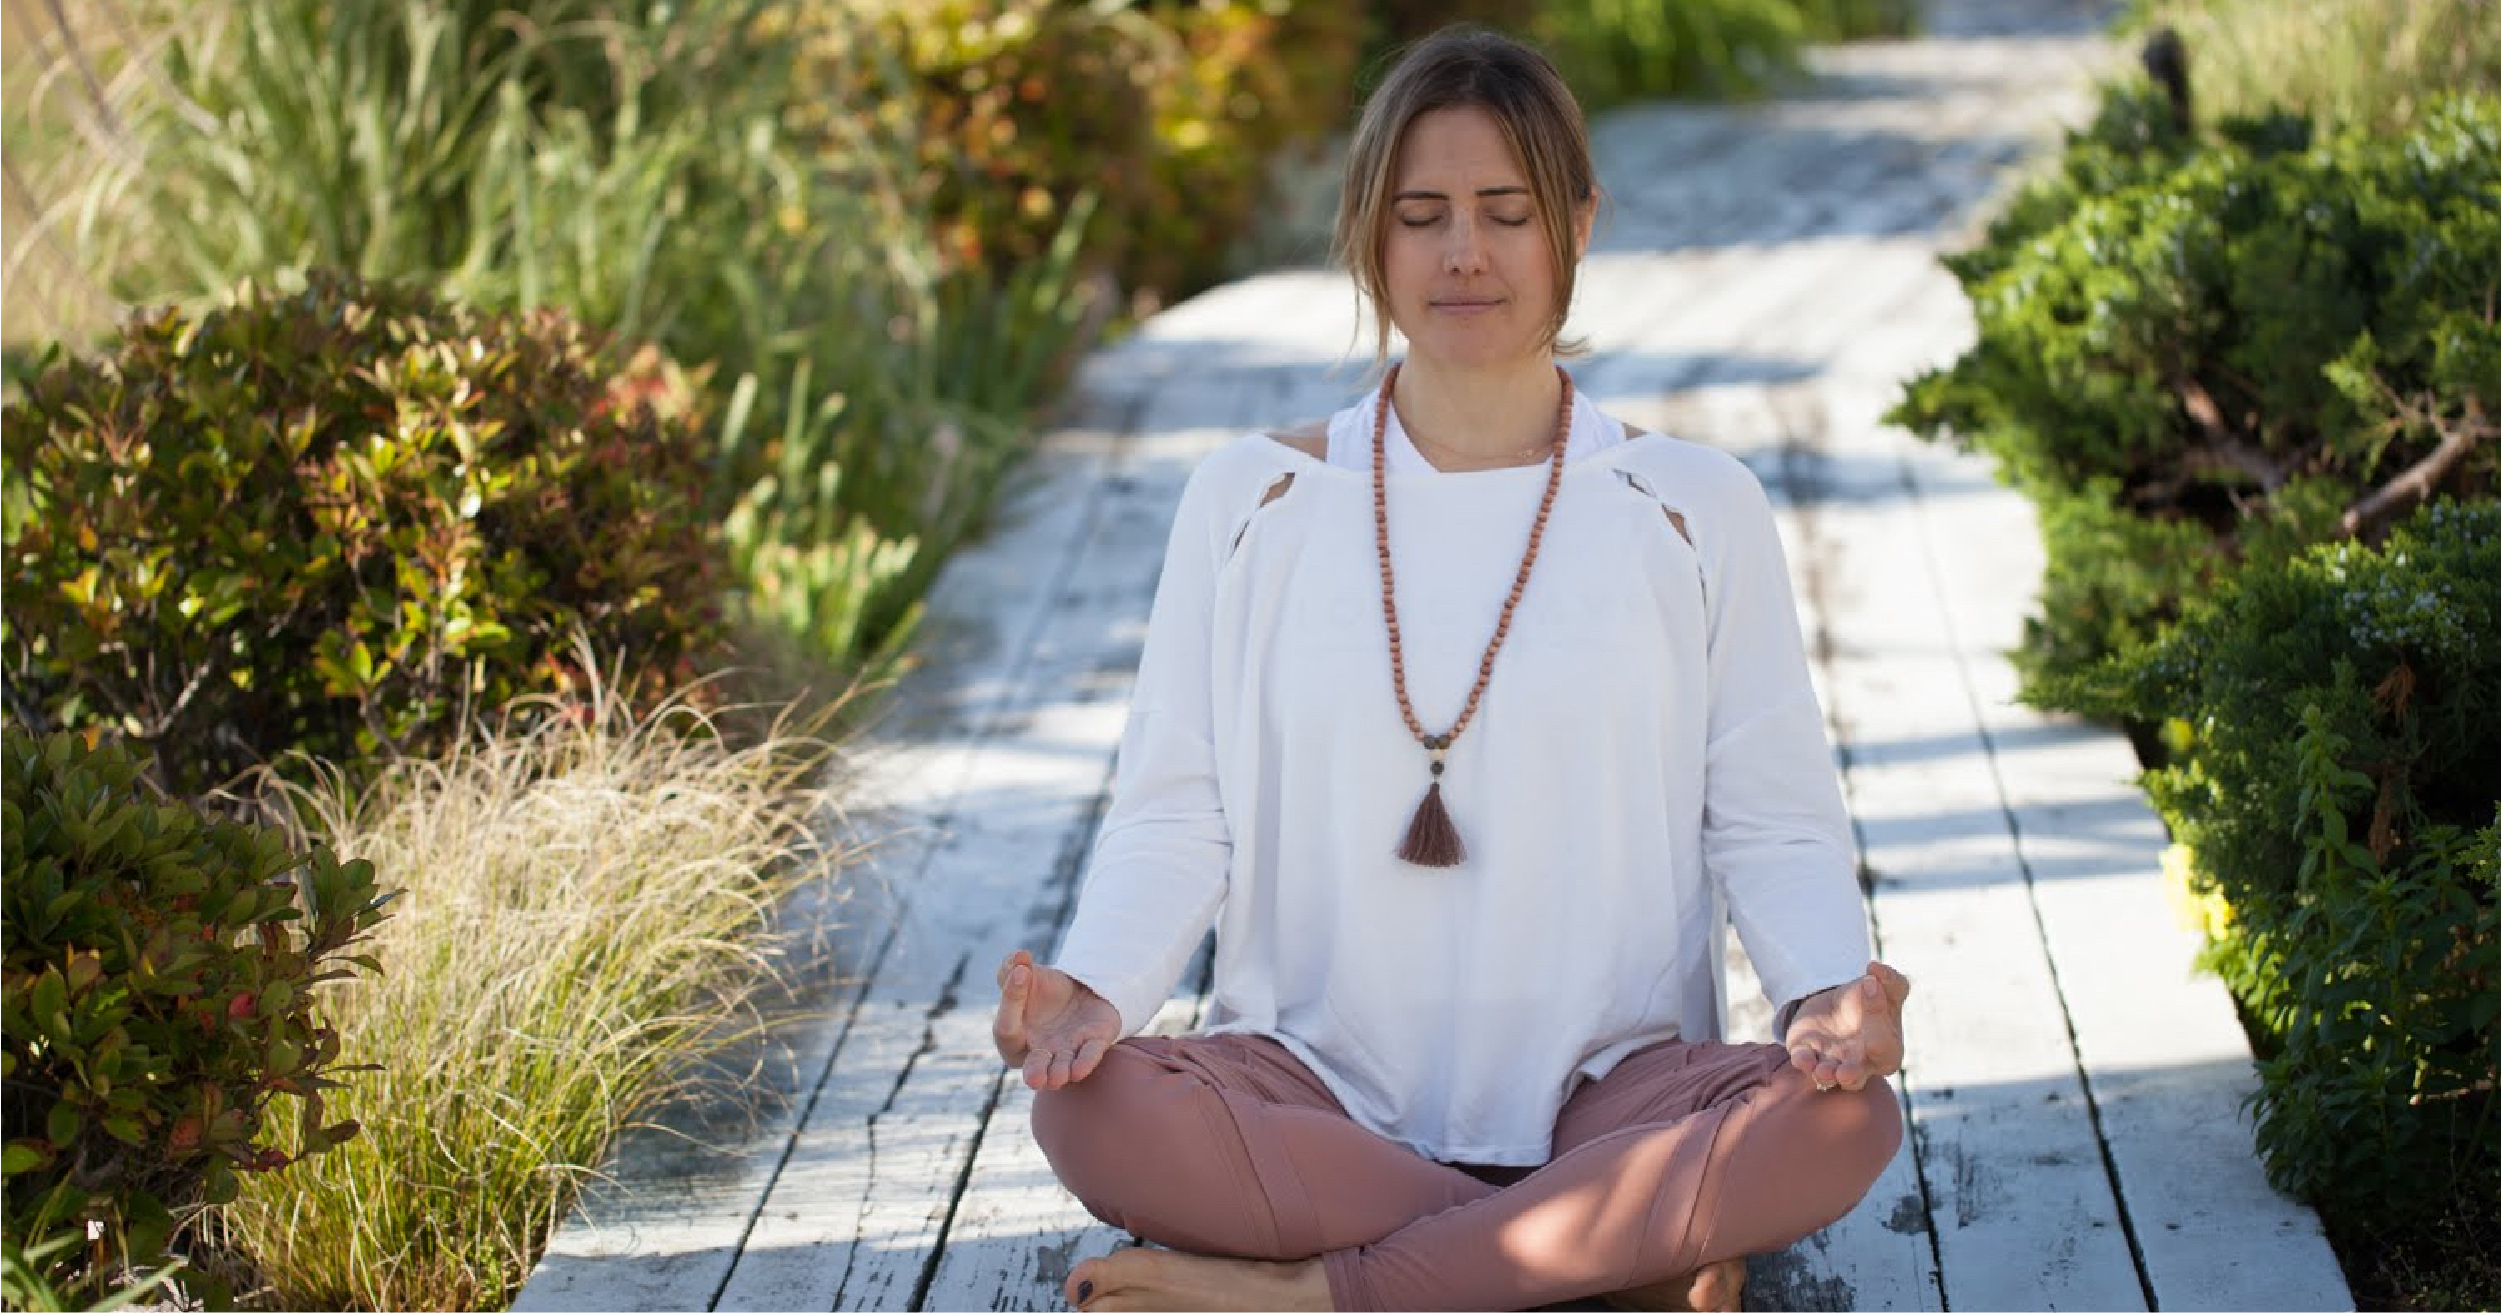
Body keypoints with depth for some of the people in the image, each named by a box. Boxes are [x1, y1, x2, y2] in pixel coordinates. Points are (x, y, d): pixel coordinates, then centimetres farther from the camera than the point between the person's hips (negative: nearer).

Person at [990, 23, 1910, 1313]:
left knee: (1844, 1121, -31)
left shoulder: (1691, 511, 7)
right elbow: (1176, 809, 4)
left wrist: (1831, 989, -17)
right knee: (1093, 1106, -31)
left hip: (1603, 1087, 0)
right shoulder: (1250, 502, 8)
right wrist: (1096, 986, -16)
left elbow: (1771, 819, 4)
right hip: (1317, 1091, 1)